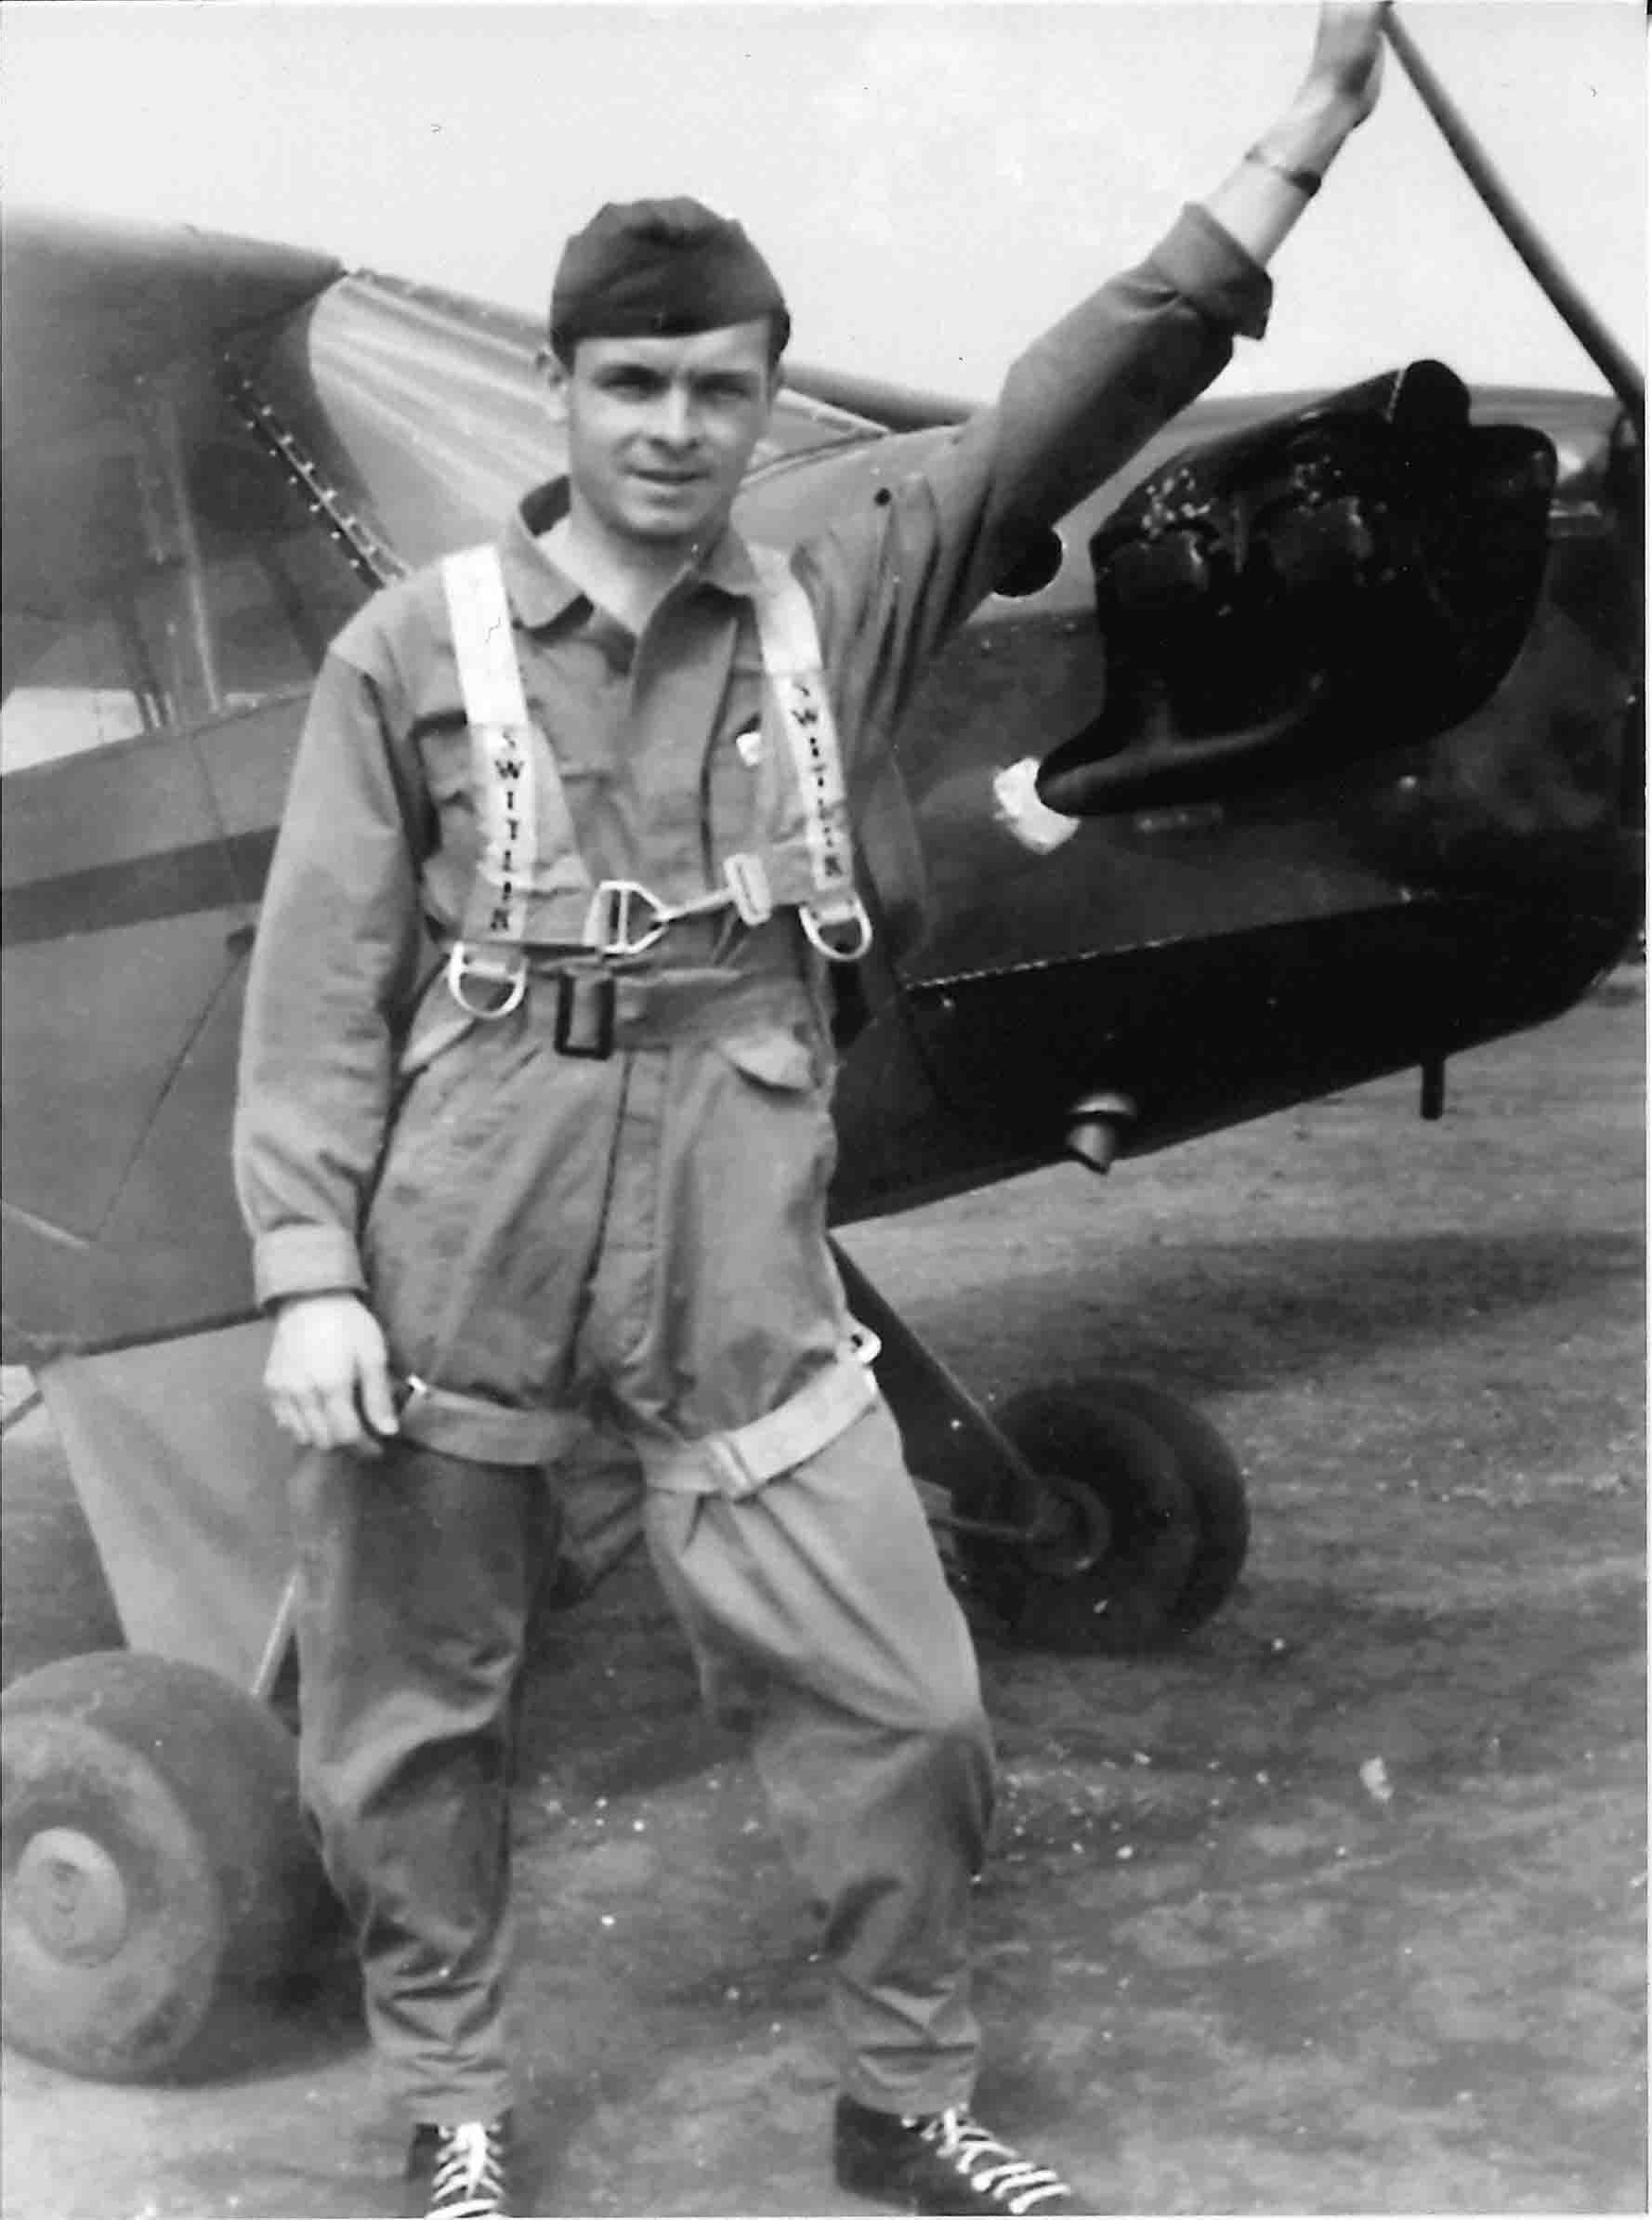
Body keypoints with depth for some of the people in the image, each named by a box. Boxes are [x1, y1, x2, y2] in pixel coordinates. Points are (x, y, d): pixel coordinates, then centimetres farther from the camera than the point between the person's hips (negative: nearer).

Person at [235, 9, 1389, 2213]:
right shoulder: (416, 647, 1)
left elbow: (1067, 414, -2)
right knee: (406, 1737, 11)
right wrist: (308, 1271, -8)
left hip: (740, 1298, 1)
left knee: (906, 1711, 4)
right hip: (449, 1289, -1)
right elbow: (320, 984, -1)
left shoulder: (835, 615, 5)